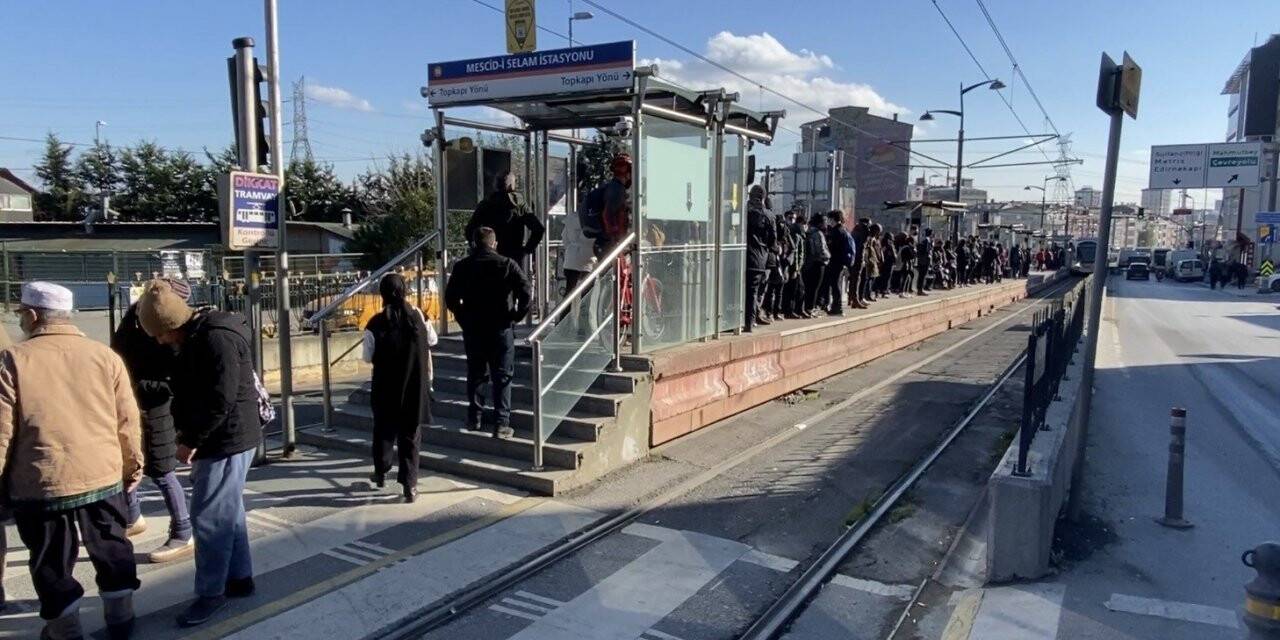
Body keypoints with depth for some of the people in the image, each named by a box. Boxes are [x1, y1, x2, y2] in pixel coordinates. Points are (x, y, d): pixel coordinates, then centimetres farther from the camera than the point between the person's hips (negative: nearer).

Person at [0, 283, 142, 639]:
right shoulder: (105, 355, -2)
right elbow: (127, 421, 3)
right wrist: (133, 464, 15)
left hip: (40, 485, -2)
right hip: (104, 477, 3)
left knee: (51, 562, 14)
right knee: (111, 551, 18)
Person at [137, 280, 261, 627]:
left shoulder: (216, 338, -21)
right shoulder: (197, 335, 12)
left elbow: (221, 399, -25)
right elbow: (193, 391, 19)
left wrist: (191, 439, -18)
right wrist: (190, 435, 9)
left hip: (227, 440, -10)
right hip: (218, 439, 10)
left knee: (208, 517, -3)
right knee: (228, 513, 17)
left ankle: (211, 592, 8)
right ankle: (239, 578, 28)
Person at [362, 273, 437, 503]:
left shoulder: (376, 323, -14)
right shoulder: (418, 316, -8)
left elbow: (367, 357, -5)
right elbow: (432, 341, 8)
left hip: (386, 388, -1)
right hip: (415, 387, 1)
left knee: (384, 432, 20)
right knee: (411, 435, 7)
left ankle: (381, 474, 36)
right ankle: (409, 485, 5)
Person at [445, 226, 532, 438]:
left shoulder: (462, 266, 1)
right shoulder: (507, 264, -6)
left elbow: (450, 297, 1)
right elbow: (526, 292, -14)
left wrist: (463, 317, 12)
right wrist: (518, 315, -2)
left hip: (472, 329, 2)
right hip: (501, 328, -2)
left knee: (474, 375, 17)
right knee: (502, 377, 3)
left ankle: (474, 419, 24)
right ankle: (501, 424, 1)